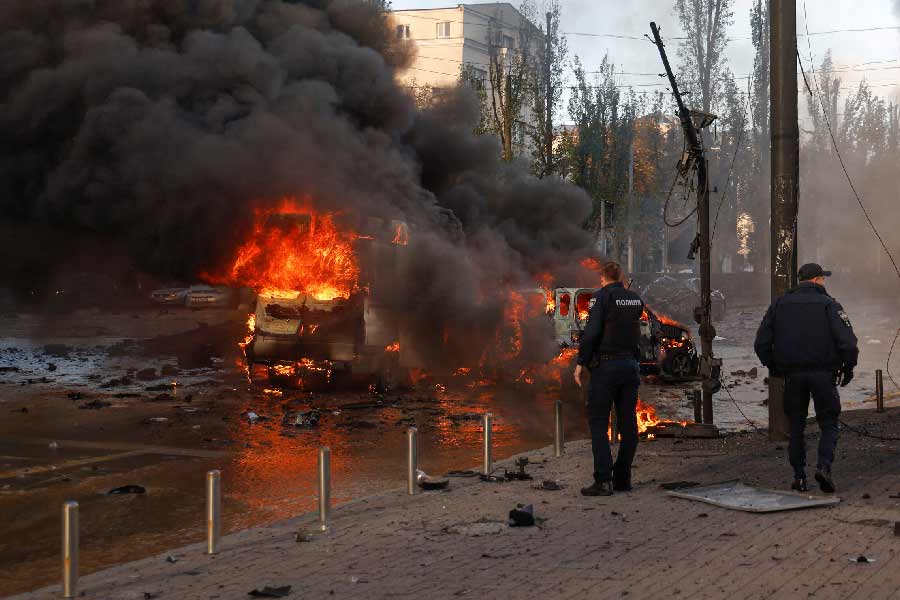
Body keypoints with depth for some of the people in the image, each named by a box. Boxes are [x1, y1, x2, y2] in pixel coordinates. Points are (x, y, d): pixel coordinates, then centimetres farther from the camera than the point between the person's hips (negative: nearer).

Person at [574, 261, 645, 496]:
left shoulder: (602, 297, -9)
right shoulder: (636, 299, 10)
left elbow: (591, 332, -16)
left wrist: (581, 363, -10)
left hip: (606, 365, -6)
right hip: (631, 365, 6)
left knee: (598, 422, -3)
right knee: (628, 423, 9)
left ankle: (603, 480, -11)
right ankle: (623, 478, 12)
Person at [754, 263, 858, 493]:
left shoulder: (780, 304, 8)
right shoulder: (829, 305, -3)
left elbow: (761, 343, 6)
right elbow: (847, 342, -11)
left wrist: (774, 367, 17)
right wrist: (848, 368, 3)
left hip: (792, 375, 3)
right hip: (823, 374, -3)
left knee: (796, 427, 11)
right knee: (829, 423, 7)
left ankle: (799, 478, 9)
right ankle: (824, 466, -13)